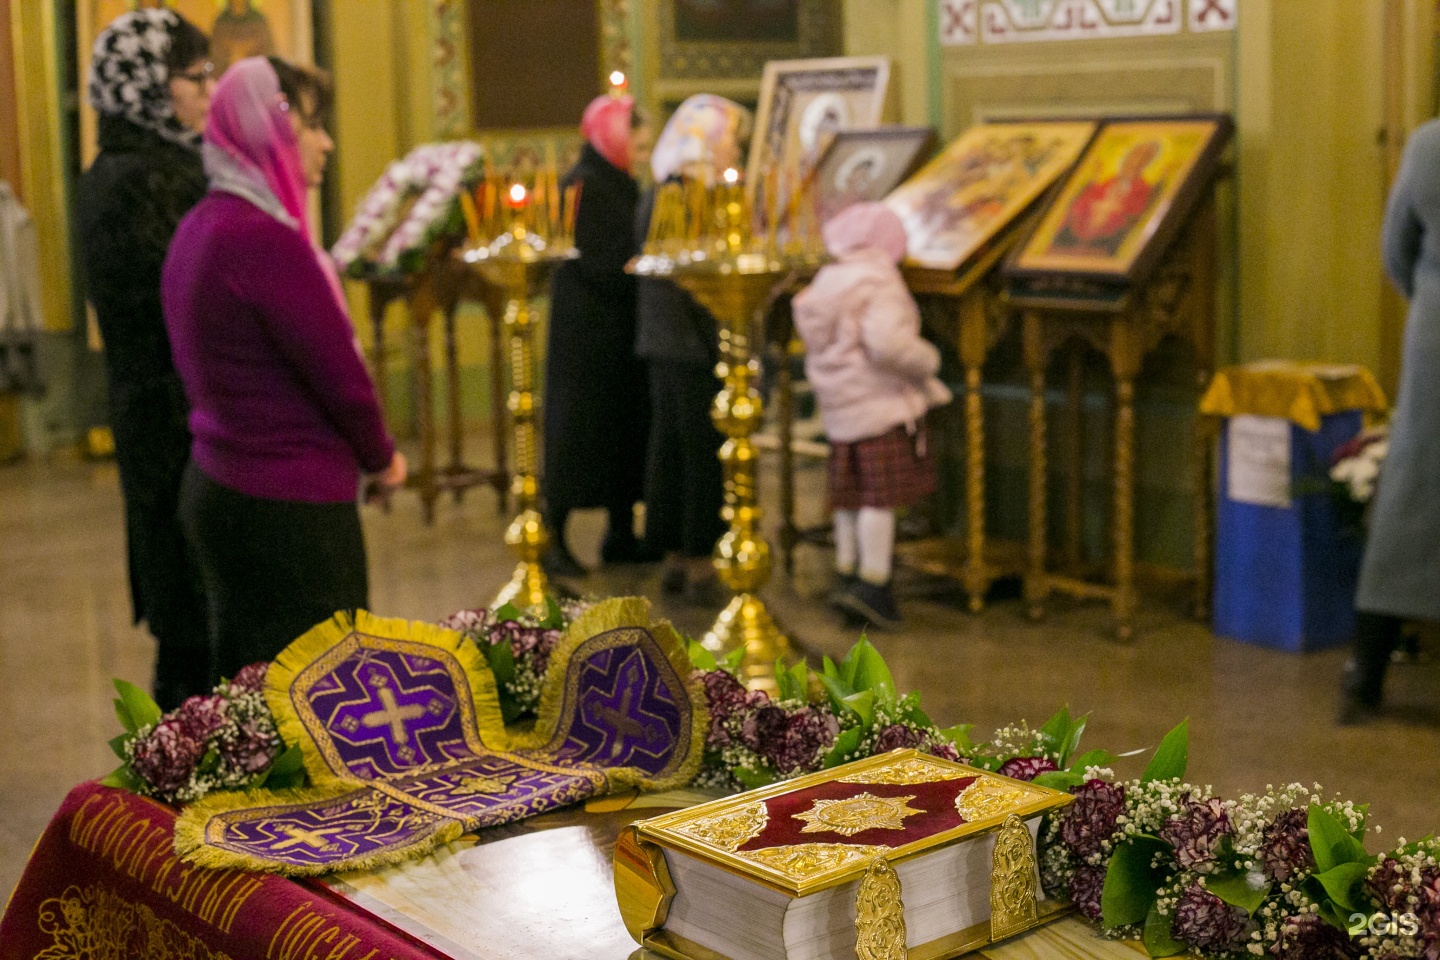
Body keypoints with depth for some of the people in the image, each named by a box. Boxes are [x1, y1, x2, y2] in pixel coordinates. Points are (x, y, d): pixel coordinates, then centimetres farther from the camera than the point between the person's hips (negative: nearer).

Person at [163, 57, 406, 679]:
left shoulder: (198, 228, 10)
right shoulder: (266, 238, -20)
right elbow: (339, 372, -18)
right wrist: (381, 458, 1)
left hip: (216, 483, 10)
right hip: (288, 505, -10)